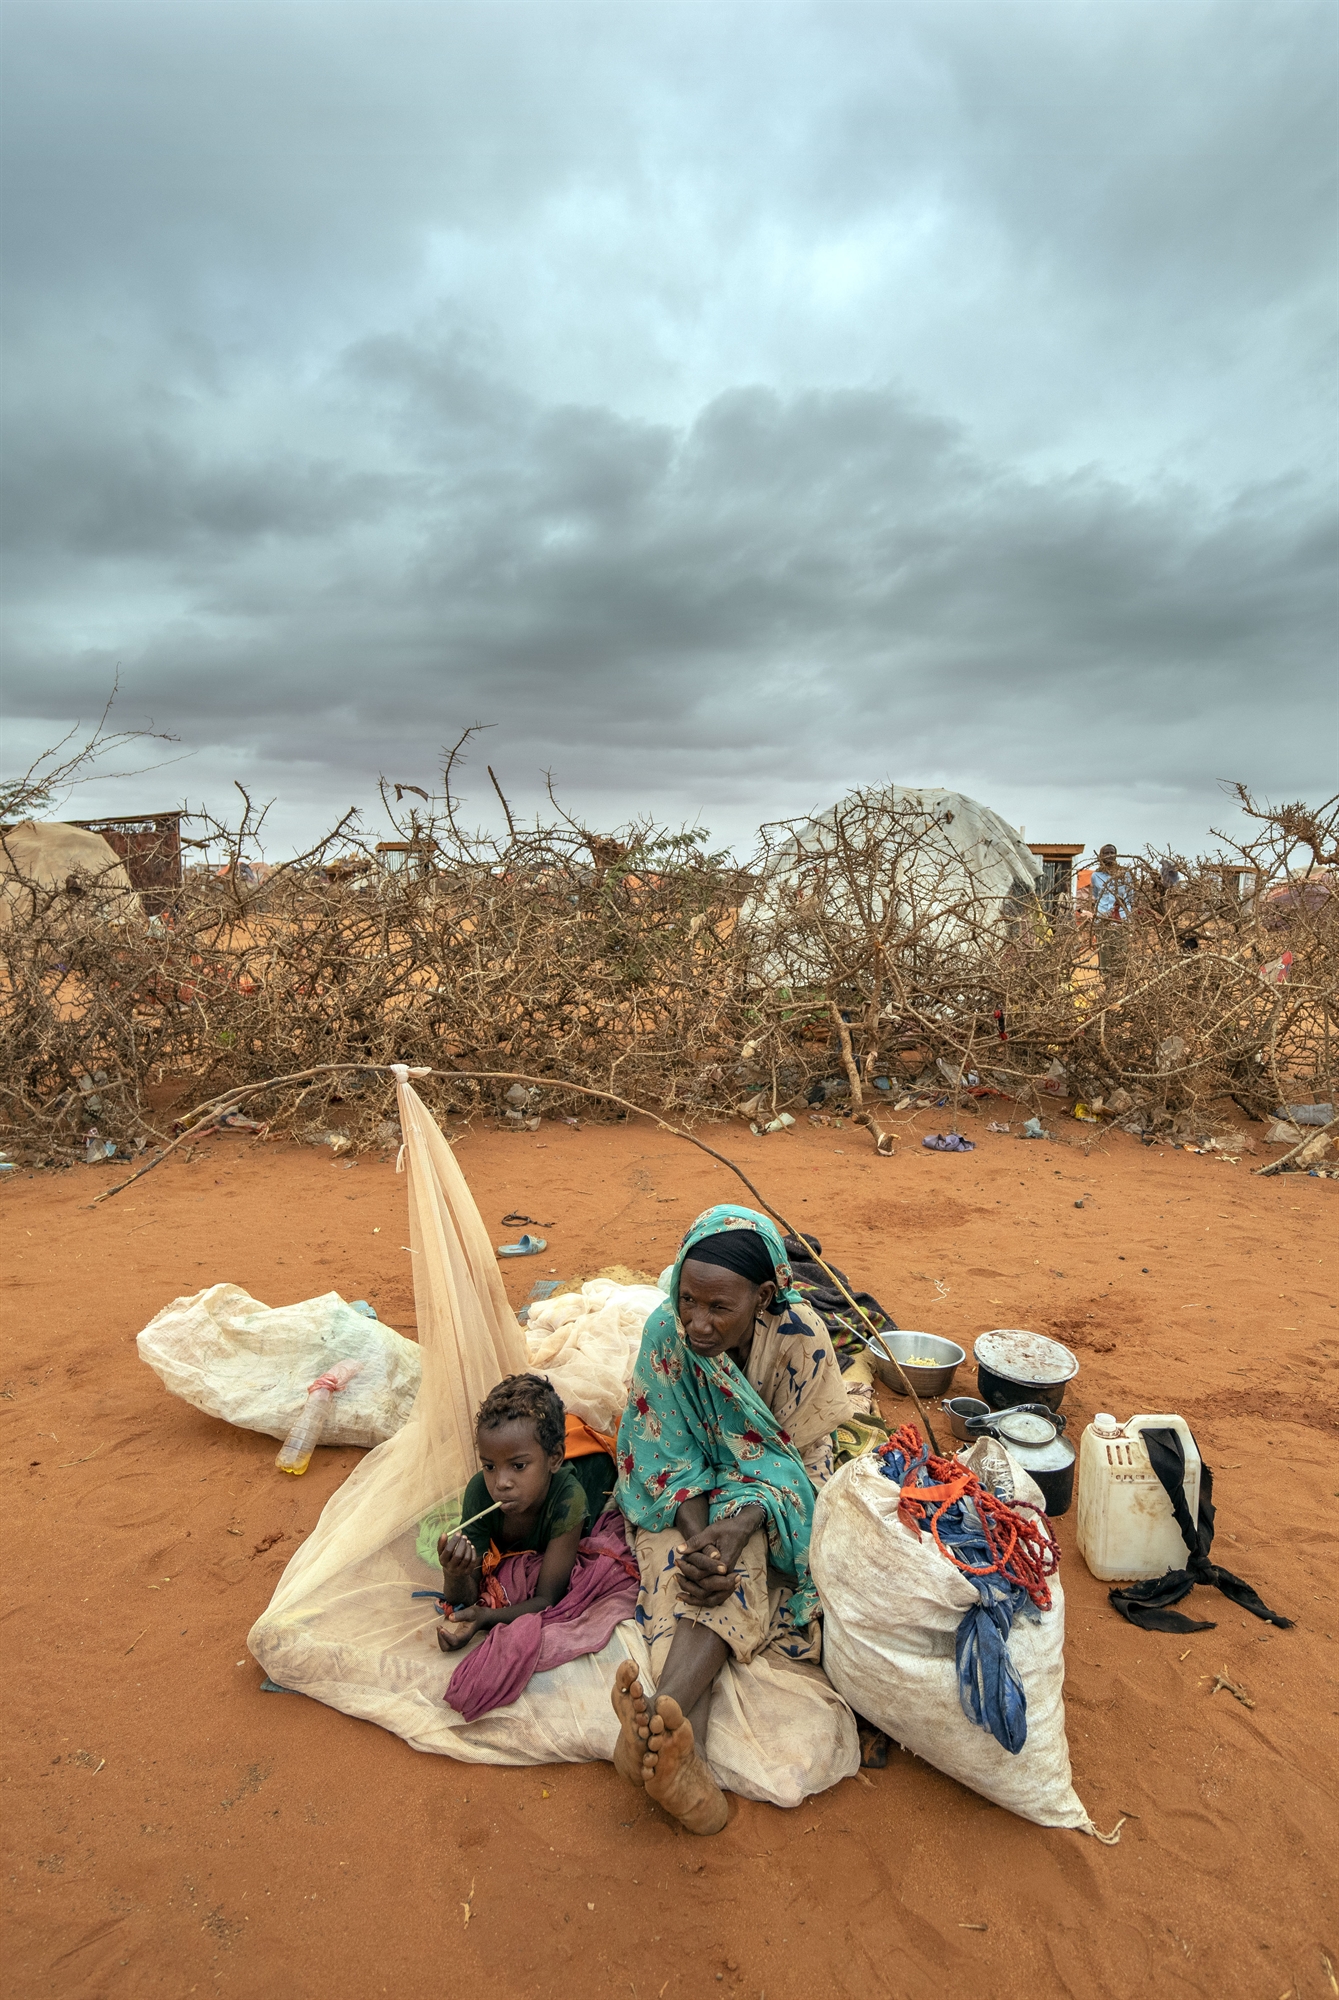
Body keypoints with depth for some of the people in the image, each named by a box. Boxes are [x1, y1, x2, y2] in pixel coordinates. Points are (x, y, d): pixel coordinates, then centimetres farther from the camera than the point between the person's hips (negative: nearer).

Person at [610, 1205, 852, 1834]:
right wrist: (696, 1534, -31)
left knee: (734, 1557, -33)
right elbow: (669, 1453, -13)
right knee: (692, 1571, -30)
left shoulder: (799, 1338, -24)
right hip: (686, 1495, 1)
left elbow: (806, 1457, -17)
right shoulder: (665, 1332, -20)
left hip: (769, 1497, -1)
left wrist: (739, 1526, -34)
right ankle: (682, 1749, -45)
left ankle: (661, 1710, -48)